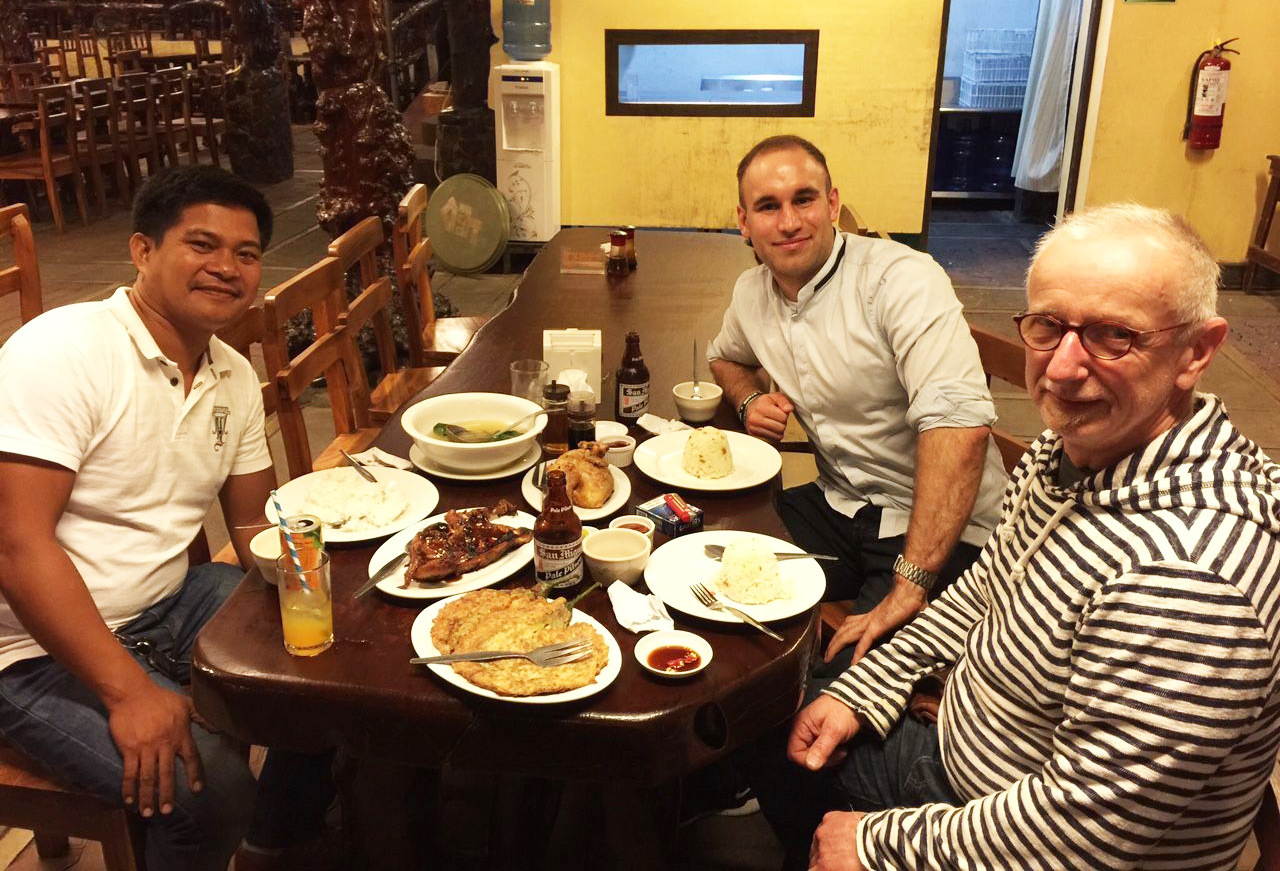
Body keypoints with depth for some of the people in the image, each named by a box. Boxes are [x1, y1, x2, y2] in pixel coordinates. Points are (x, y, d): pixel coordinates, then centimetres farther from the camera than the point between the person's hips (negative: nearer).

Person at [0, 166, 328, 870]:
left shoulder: (235, 377, 5)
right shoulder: (61, 351, -19)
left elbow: (255, 523, 9)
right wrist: (128, 691, -30)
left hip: (168, 604, 8)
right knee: (210, 784, -26)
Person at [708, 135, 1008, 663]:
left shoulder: (903, 279, -19)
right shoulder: (752, 292, 5)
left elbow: (958, 426, -31)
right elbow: (725, 356, 30)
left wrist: (909, 585, -35)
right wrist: (750, 399, 4)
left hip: (945, 532, -6)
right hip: (841, 506, 7)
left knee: (851, 675, -28)